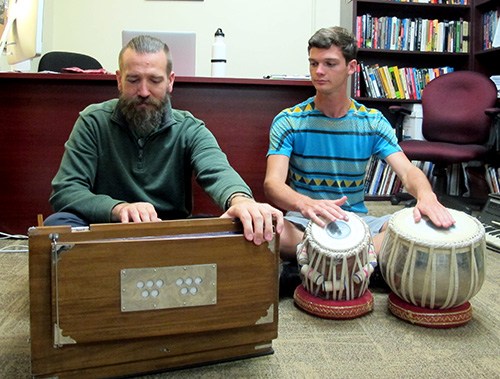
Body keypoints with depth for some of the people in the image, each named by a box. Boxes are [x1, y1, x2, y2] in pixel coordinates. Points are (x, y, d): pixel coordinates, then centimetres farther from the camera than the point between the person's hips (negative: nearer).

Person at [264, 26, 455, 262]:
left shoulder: (372, 121, 3)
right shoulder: (288, 121, -5)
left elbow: (407, 171, -9)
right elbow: (273, 183, -18)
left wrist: (426, 195, -35)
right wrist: (306, 204, -42)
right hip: (303, 221, -1)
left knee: (426, 224, -24)